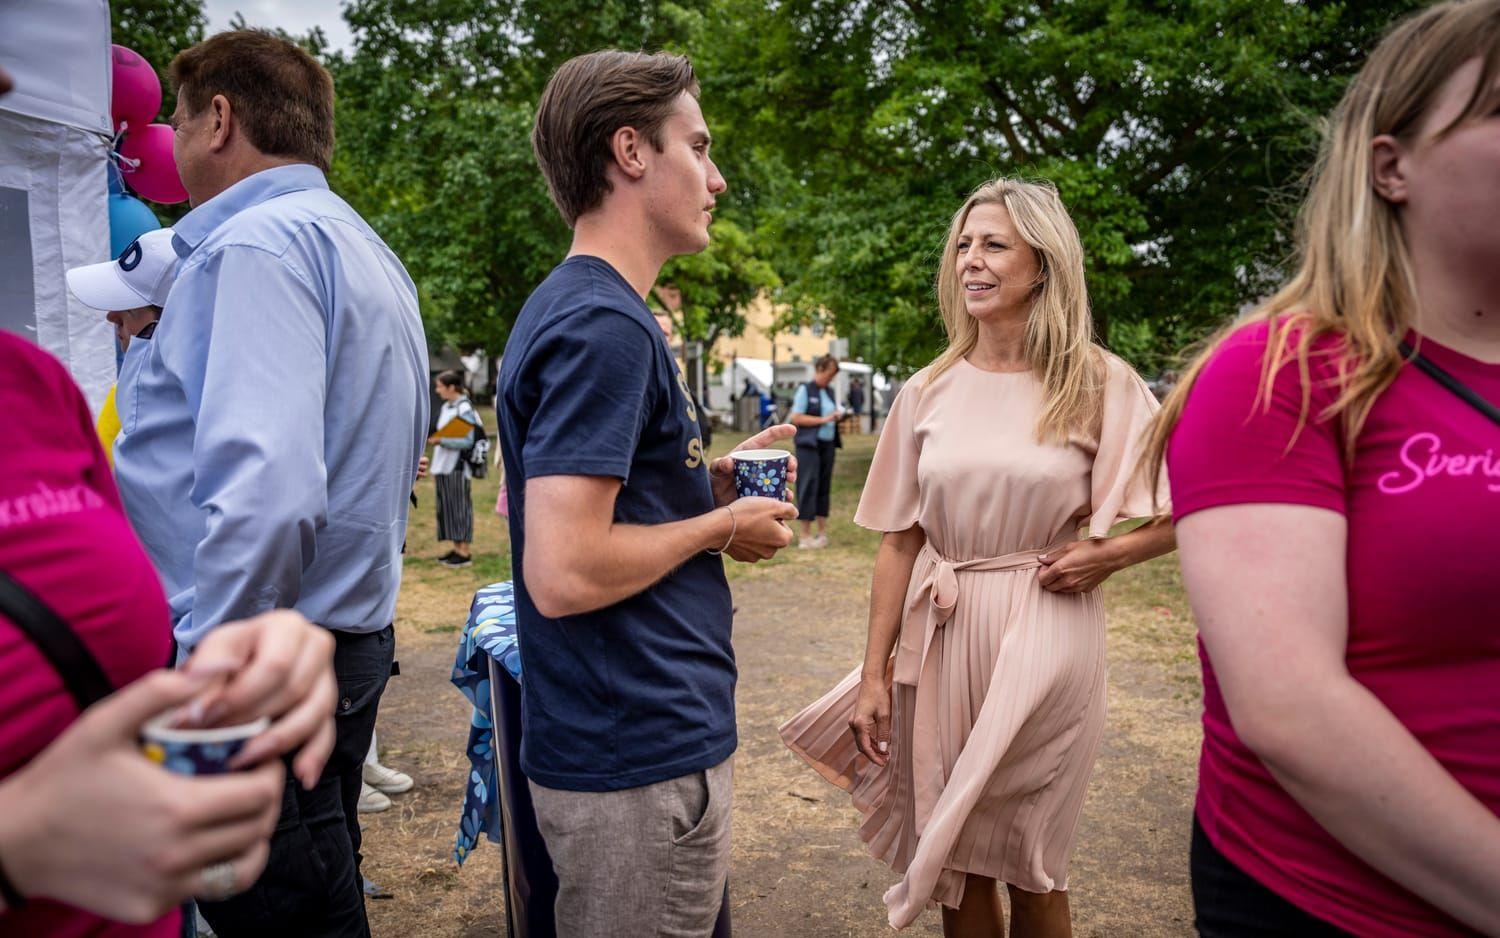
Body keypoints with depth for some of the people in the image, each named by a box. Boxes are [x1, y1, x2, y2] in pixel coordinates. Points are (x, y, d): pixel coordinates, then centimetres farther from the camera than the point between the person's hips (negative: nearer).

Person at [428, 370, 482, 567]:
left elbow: (468, 441, -15)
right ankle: (456, 549, 18)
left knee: (460, 508, -4)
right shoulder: (445, 408, 14)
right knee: (447, 508, 10)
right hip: (443, 467, 8)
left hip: (457, 467, -8)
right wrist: (435, 469, 16)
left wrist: (441, 440, -20)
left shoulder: (465, 409, -10)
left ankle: (464, 553, 1)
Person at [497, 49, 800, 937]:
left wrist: (713, 485, 7)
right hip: (644, 760, -9)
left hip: (644, 731, 9)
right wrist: (721, 527, -13)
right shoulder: (604, 323, -21)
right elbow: (563, 573, -28)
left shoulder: (573, 306, 10)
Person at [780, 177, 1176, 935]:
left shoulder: (1099, 386, -4)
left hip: (1045, 642, -2)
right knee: (957, 860, 15)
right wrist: (873, 675, 2)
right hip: (942, 640, 3)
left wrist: (1111, 555, -14)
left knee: (1030, 871, 12)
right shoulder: (927, 393, 3)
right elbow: (898, 541, 4)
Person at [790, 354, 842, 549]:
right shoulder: (805, 389, -5)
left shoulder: (829, 392, 15)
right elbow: (795, 418, -12)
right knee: (808, 487, -6)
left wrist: (836, 417, 5)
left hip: (827, 444, 7)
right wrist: (823, 420, -16)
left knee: (824, 487, 10)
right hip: (809, 445, -7)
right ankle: (806, 536, -2)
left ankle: (822, 532, 17)